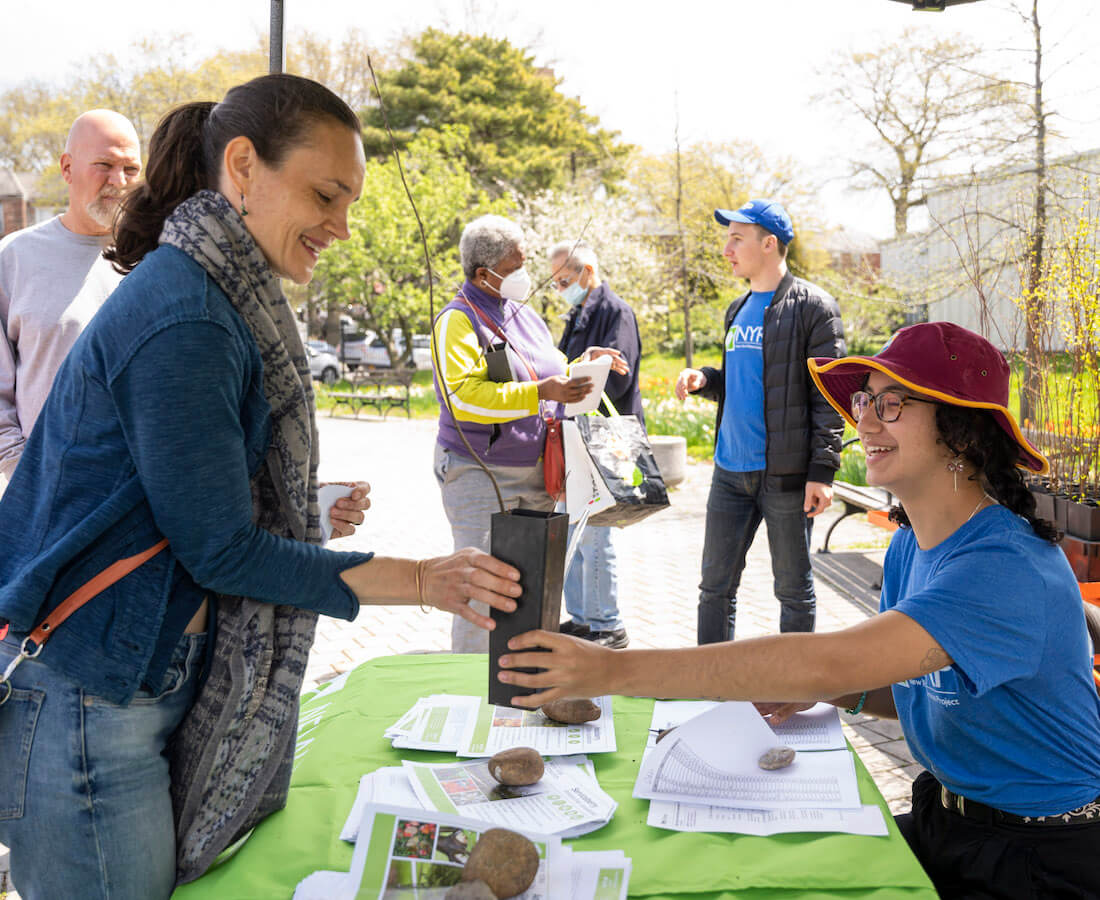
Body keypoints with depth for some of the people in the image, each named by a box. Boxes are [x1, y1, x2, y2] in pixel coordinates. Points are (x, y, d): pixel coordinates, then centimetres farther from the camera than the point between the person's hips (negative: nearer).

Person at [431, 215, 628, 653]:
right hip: (480, 474, -8)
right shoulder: (458, 320, -11)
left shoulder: (525, 314, 14)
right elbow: (464, 395, -24)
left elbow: (547, 374, 27)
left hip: (534, 473, 8)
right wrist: (540, 392, -27)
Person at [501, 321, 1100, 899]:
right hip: (943, 816, 7)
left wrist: (617, 669, -41)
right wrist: (830, 692, -9)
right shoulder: (908, 548, 1)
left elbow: (831, 662, -40)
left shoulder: (1009, 567, -29)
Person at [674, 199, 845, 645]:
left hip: (785, 474, -7)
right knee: (715, 585, 11)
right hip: (730, 471, 7)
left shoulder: (812, 307, -7)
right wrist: (704, 378, 2)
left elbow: (828, 395, -11)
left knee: (794, 590, 7)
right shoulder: (738, 310, 15)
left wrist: (822, 471, -16)